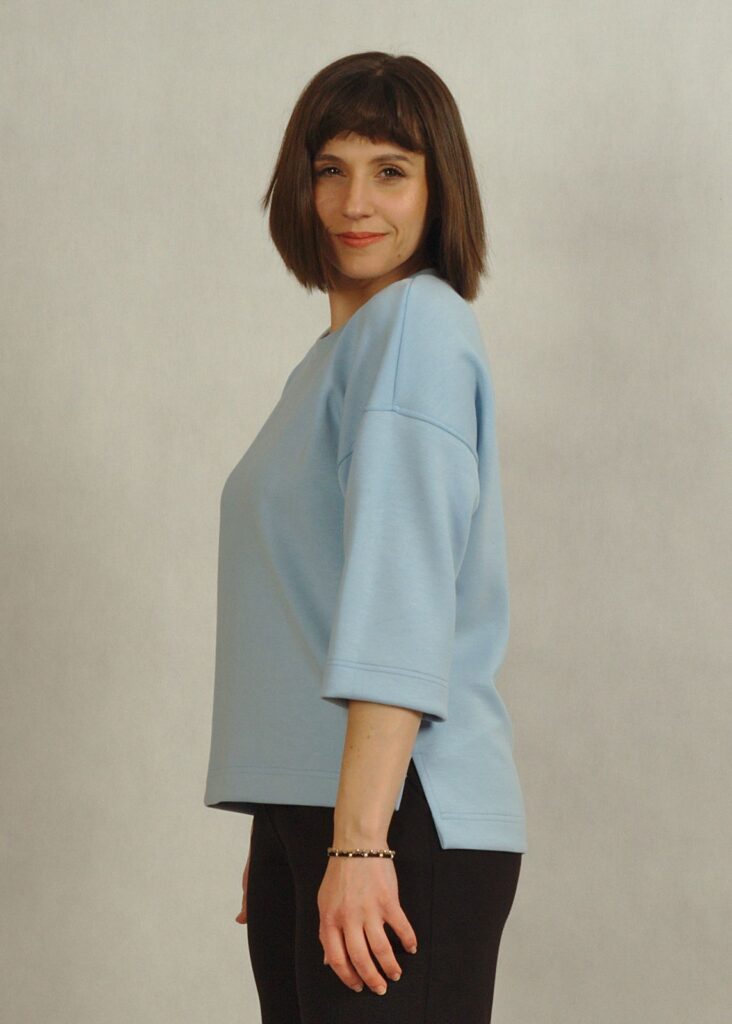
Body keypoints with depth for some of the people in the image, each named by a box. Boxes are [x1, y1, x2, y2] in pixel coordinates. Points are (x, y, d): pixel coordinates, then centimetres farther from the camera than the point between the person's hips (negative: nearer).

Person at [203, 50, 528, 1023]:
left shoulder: (420, 324, -8)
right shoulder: (338, 351, 21)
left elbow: (404, 589, -18)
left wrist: (360, 841, -23)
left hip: (406, 816, -9)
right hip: (307, 813, 9)